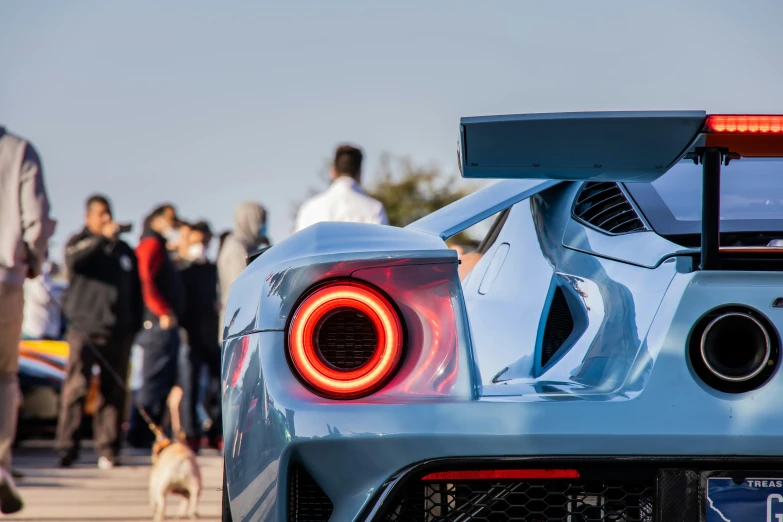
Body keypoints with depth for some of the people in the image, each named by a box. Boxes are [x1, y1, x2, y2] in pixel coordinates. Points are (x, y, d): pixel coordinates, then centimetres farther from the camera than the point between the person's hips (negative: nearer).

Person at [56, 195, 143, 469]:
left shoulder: (124, 250, 20)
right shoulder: (79, 242, 6)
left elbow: (136, 291, 23)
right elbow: (75, 259, -20)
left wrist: (134, 325, 14)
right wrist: (103, 238, -26)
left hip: (118, 333, 4)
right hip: (85, 330, -4)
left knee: (114, 392, 2)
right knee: (76, 387, -12)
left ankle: (108, 449, 5)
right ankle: (67, 446, -12)